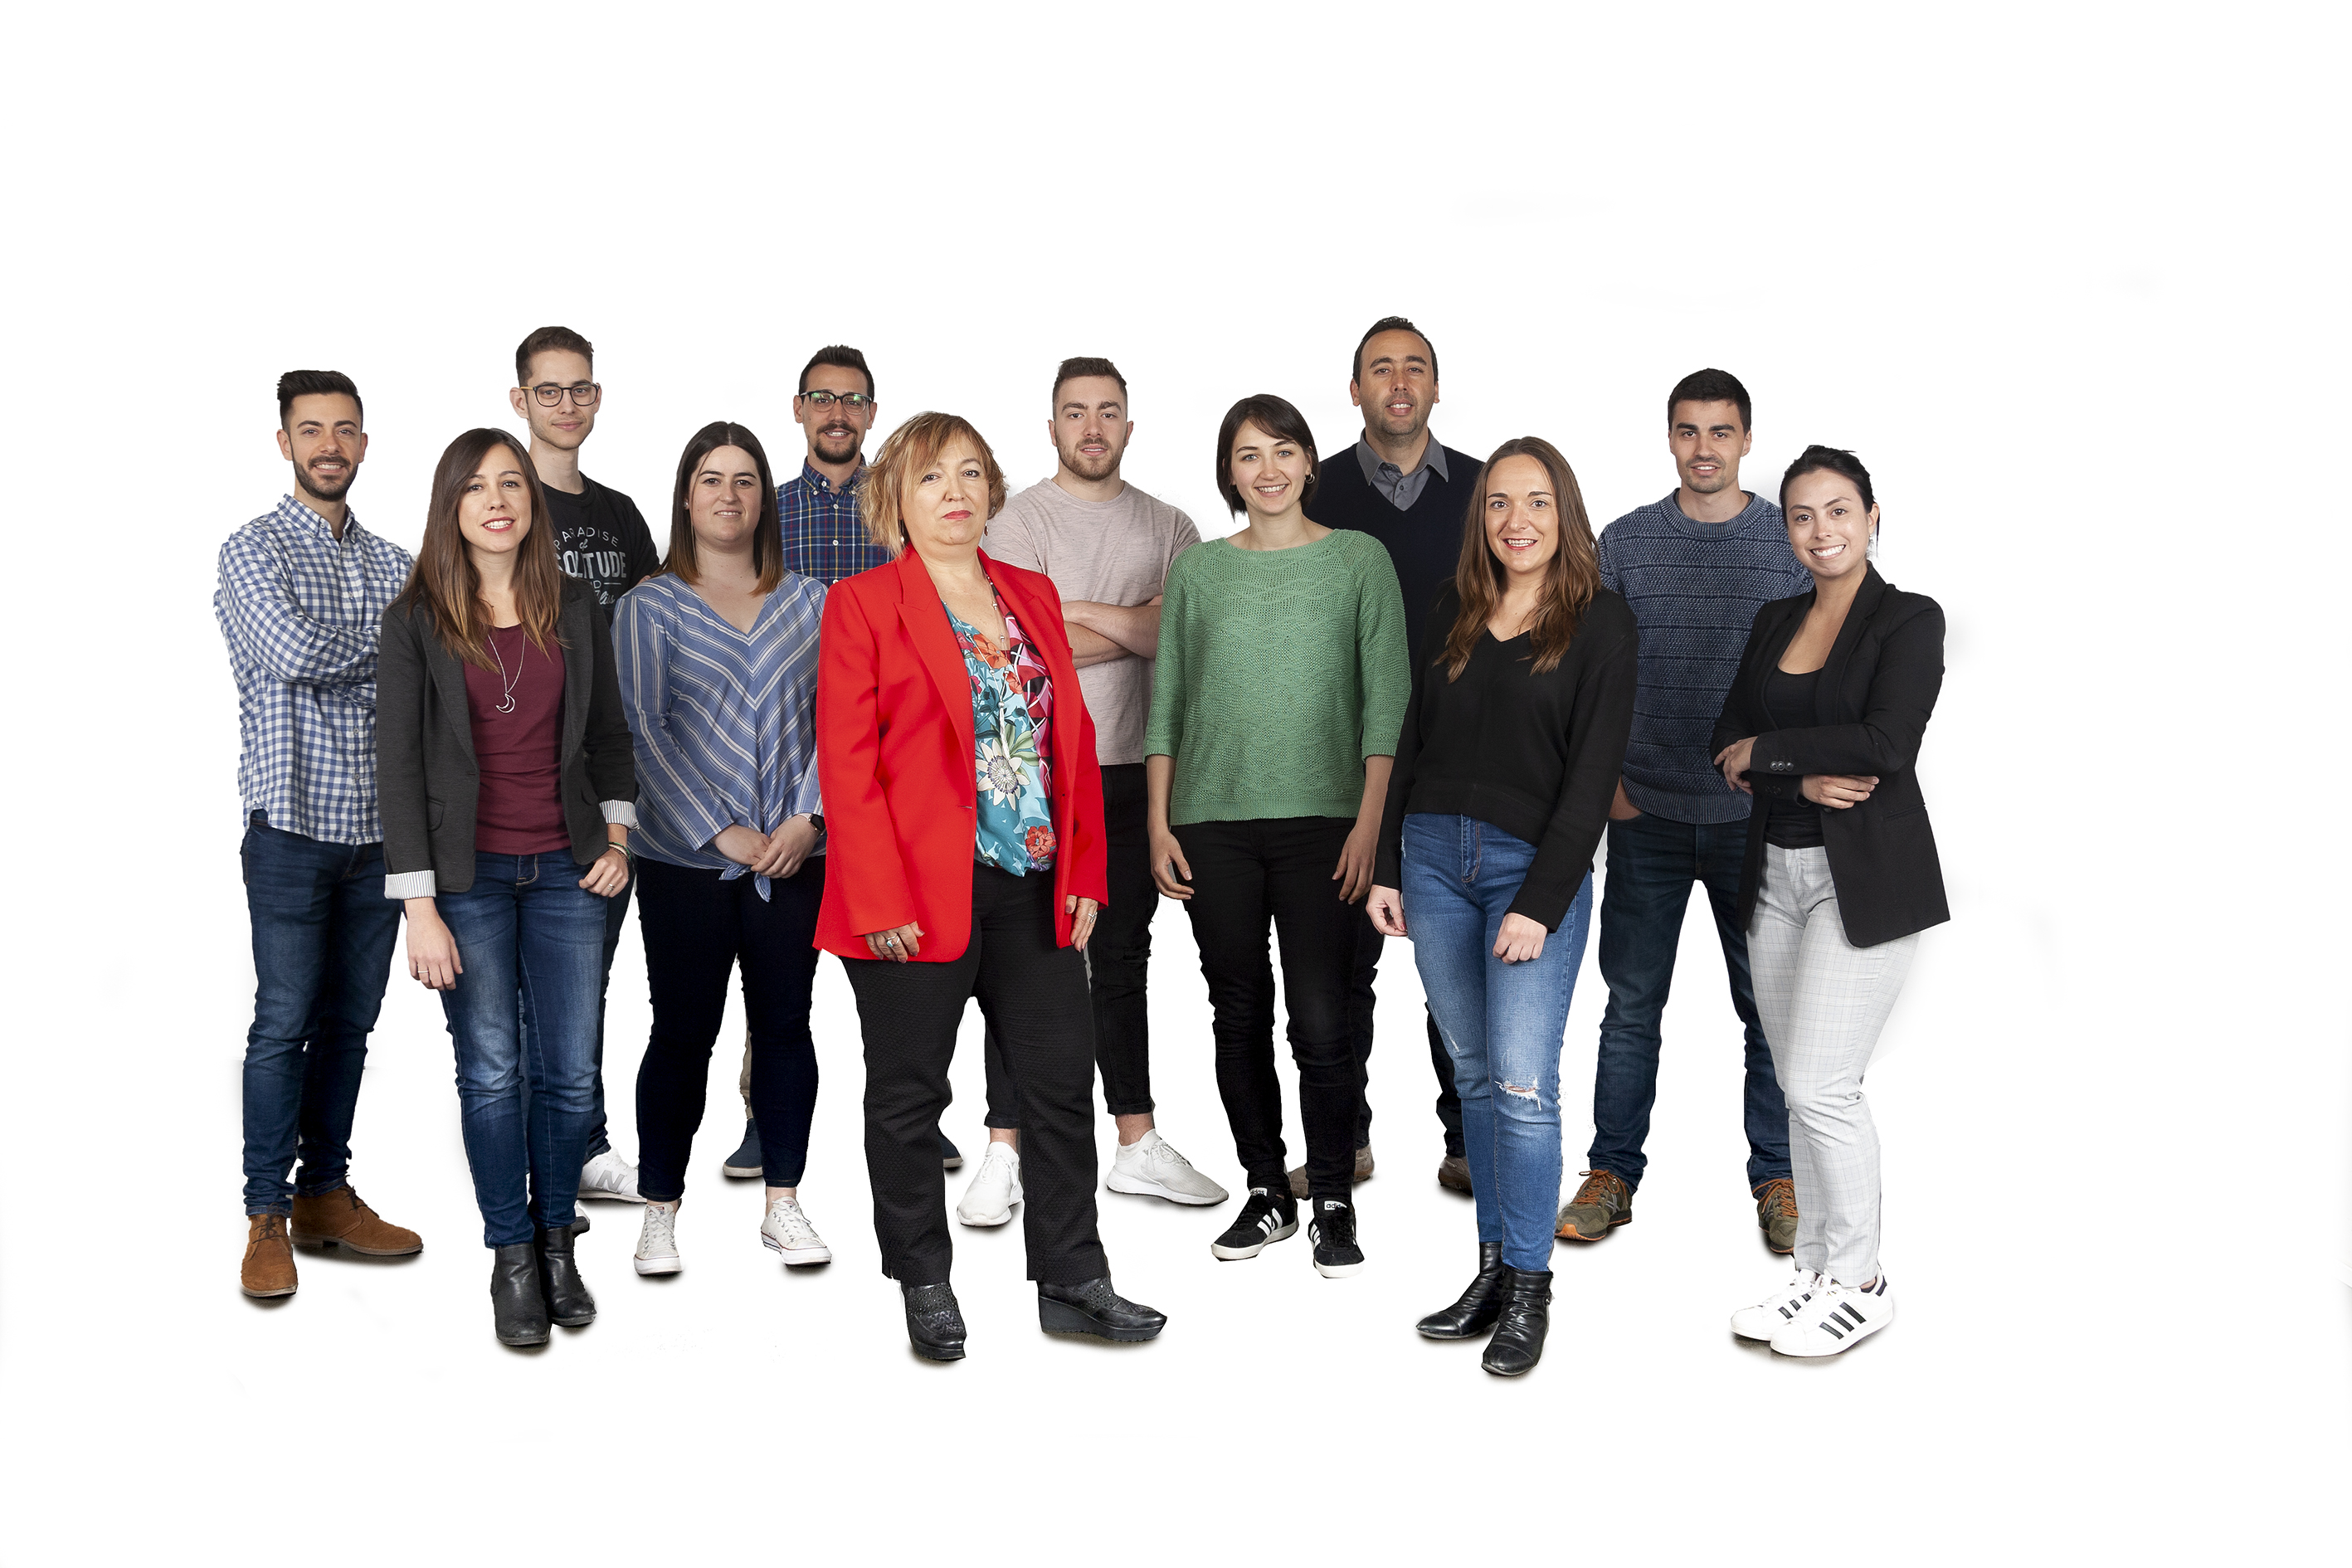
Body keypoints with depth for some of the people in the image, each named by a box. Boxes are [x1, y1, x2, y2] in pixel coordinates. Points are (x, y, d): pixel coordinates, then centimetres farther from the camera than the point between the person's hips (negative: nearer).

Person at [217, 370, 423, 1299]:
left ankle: (326, 1195, 21)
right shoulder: (254, 551, -1)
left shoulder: (394, 564, 14)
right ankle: (267, 1218, 8)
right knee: (284, 1022, -2)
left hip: (380, 825, 5)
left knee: (350, 1021, 10)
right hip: (294, 822, -5)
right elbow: (296, 652, -18)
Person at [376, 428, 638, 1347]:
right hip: (469, 874, -2)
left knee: (570, 1071, 4)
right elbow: (398, 763, -6)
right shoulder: (417, 618, -4)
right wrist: (418, 907, -11)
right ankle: (511, 1258, 19)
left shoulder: (575, 608, 5)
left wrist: (617, 833, 3)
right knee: (491, 1072, 4)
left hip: (567, 871, 2)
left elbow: (607, 731, 15)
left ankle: (557, 1242, 23)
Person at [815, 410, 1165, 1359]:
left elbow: (1075, 740, 13)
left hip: (1035, 891, 5)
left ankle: (1072, 1286, 21)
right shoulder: (862, 603, -2)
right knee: (909, 1096, 6)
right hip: (919, 898, -5)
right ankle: (925, 1289, 22)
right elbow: (845, 760, -9)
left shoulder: (1032, 596, 14)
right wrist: (880, 900, -15)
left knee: (1064, 1081, 8)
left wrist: (1085, 872, 6)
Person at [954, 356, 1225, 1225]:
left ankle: (1139, 1146, 20)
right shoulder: (1019, 519, -1)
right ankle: (1004, 1154, 6)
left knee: (1123, 960, 12)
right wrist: (1137, 627, -6)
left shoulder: (1166, 527, 12)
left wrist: (1083, 611, -11)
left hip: (1133, 771, 4)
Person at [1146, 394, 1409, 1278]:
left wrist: (1369, 819, -7)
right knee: (1240, 1016, 7)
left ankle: (1333, 1204, 9)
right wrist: (1159, 825, 4)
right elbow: (1165, 704, 10)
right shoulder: (1198, 570, 10)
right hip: (1213, 824, 2)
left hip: (1322, 822, -2)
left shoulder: (1359, 560, 5)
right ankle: (1267, 1194, 21)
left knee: (1322, 1022, -6)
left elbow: (1385, 699, 1)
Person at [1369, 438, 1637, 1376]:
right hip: (1434, 856, 5)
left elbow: (1593, 772, -8)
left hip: (1534, 865, -4)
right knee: (1473, 1075, 10)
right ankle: (1492, 1268, 19)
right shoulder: (1454, 612, 11)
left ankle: (1528, 1290, 4)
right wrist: (1387, 866, 8)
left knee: (1523, 1082, -8)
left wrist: (1541, 902, -14)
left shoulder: (1600, 623, -3)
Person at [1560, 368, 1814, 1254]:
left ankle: (1777, 1178, 21)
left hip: (1756, 815, 0)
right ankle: (1612, 1174, 17)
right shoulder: (1625, 542, 4)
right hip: (1647, 814, 1)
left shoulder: (1792, 542, 2)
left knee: (1769, 1004, 7)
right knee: (1632, 1002, 6)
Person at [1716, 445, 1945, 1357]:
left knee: (1820, 1086, -8)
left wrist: (1765, 753, -9)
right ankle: (1818, 1272, 22)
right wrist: (1806, 775, -14)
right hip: (1776, 872, 6)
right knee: (1801, 1087, 10)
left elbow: (1885, 745, -20)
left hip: (1864, 880, -6)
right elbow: (1728, 744, 6)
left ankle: (1859, 1283, 9)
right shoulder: (1774, 623, 13)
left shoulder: (1910, 621, -6)